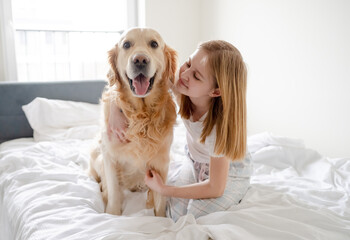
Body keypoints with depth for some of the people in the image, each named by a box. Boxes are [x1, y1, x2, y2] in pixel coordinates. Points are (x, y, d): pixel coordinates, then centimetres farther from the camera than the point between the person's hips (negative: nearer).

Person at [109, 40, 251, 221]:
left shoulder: (220, 125, -39)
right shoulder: (180, 88, -28)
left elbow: (215, 188, -28)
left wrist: (164, 189, -22)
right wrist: (121, 114, -28)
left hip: (229, 172, -4)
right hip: (194, 161, 4)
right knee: (174, 213, -8)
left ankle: (234, 196, 8)